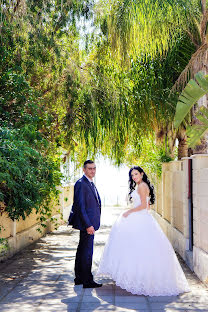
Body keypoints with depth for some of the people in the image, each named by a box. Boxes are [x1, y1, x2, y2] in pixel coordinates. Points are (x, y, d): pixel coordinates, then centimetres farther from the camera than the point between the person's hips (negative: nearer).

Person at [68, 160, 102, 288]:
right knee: (87, 251, -5)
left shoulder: (91, 184, 16)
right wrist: (88, 225, -23)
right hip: (86, 223, -10)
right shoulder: (81, 184, -15)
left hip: (90, 223, 10)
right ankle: (87, 281, 3)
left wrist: (92, 224, 17)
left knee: (82, 250, 16)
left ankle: (79, 278, 26)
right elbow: (80, 206, -20)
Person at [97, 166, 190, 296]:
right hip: (140, 219, 10)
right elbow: (147, 206, 21)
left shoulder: (142, 186, -13)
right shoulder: (142, 186, 17)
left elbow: (143, 205, -19)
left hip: (140, 220, -10)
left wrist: (129, 212, -11)